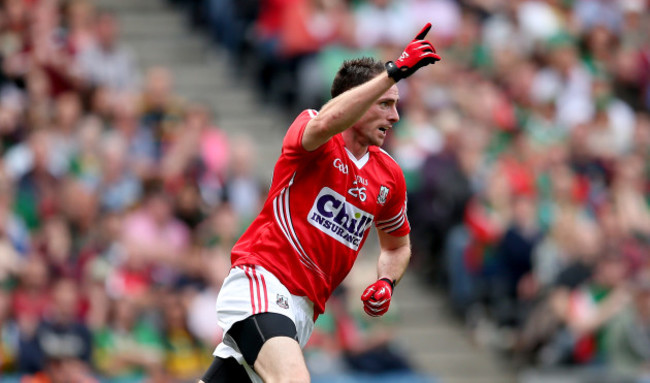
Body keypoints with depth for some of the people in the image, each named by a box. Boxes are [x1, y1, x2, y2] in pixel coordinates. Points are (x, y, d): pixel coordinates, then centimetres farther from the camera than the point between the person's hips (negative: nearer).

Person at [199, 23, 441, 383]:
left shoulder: (389, 176, 14)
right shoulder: (313, 136, -5)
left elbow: (397, 245, 30)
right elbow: (325, 123, -32)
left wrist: (386, 283, 7)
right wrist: (394, 71, -36)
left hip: (303, 308, 7)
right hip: (260, 279, -7)